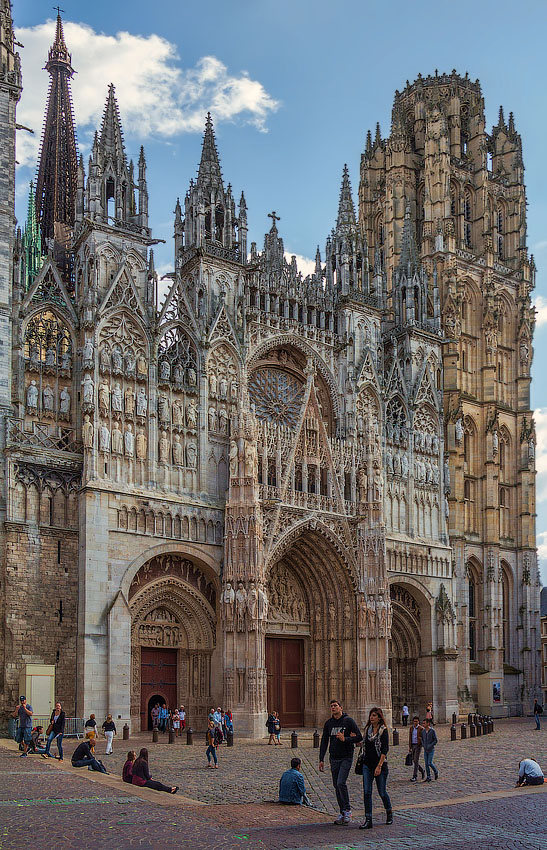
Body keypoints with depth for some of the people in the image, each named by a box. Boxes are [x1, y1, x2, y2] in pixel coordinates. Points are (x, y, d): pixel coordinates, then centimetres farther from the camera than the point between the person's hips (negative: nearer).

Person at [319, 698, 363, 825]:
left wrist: (345, 739, -18)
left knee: (341, 783, -16)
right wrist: (321, 759, 5)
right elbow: (324, 742, 10)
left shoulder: (348, 721, -5)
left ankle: (347, 810, -3)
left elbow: (359, 737, -6)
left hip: (346, 757, -5)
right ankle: (342, 812, 16)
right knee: (337, 786, 7)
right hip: (334, 759, 5)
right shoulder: (328, 723, 8)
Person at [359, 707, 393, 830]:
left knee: (382, 792, 5)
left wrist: (379, 766, -19)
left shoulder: (383, 731, -8)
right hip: (367, 765, 5)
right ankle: (368, 819, -4)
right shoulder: (367, 729, 9)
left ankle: (389, 813, 32)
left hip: (380, 765, -5)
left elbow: (384, 750, -13)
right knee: (367, 792, -5)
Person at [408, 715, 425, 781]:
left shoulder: (421, 728, -7)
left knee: (416, 760, -10)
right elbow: (410, 738, 9)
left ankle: (415, 776, -7)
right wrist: (409, 747, 6)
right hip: (412, 745, 5)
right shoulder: (411, 728, 7)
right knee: (414, 760, 9)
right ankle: (422, 771, 33)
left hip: (418, 745, -5)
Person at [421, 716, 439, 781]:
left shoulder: (432, 731, -13)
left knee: (430, 763, -10)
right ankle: (429, 777, 9)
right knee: (426, 764, 2)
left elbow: (436, 740, -12)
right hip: (425, 750, 5)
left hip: (431, 750, -5)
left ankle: (436, 772, 17)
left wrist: (430, 746, -17)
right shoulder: (423, 731, 4)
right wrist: (423, 745, -2)